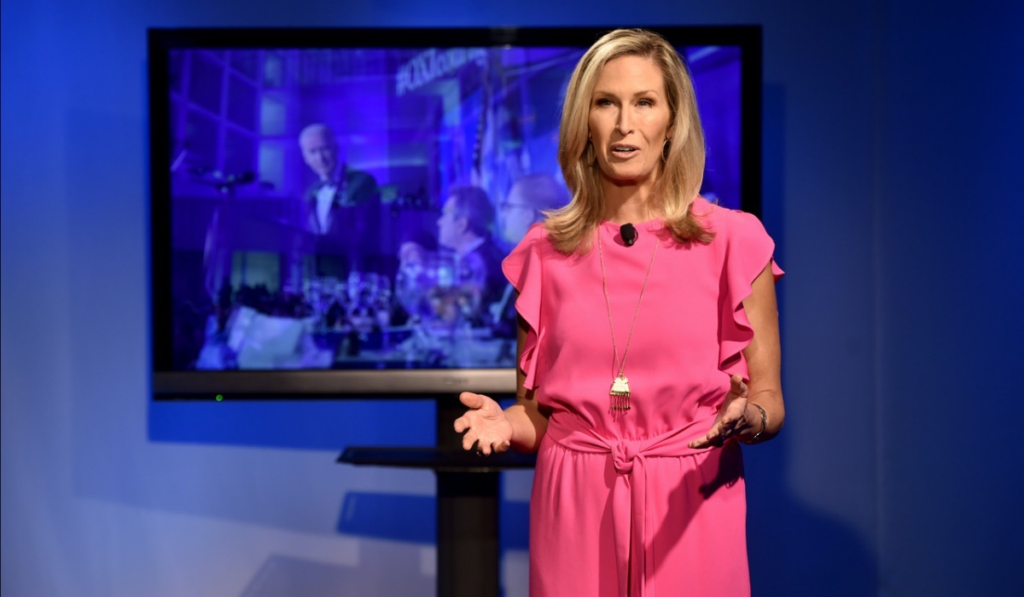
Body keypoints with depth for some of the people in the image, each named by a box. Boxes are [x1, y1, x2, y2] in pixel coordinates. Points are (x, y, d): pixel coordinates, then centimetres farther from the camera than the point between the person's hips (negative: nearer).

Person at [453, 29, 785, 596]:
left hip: (690, 508, -1)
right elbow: (537, 414, 9)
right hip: (574, 512, 2)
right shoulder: (544, 252, 4)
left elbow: (767, 397, 1)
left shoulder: (732, 240, -2)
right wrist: (505, 423, -12)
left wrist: (748, 419, -20)